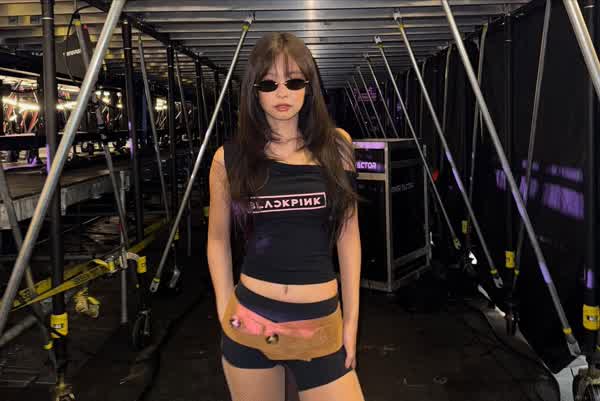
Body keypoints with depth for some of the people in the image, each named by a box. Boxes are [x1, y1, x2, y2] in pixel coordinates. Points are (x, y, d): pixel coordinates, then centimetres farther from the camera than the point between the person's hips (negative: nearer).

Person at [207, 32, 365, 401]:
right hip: (250, 318, 0)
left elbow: (348, 235, 4)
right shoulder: (230, 158, -2)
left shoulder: (336, 147, 0)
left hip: (321, 321, 1)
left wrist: (351, 319, 4)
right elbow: (218, 239, 8)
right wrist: (225, 312, 3)